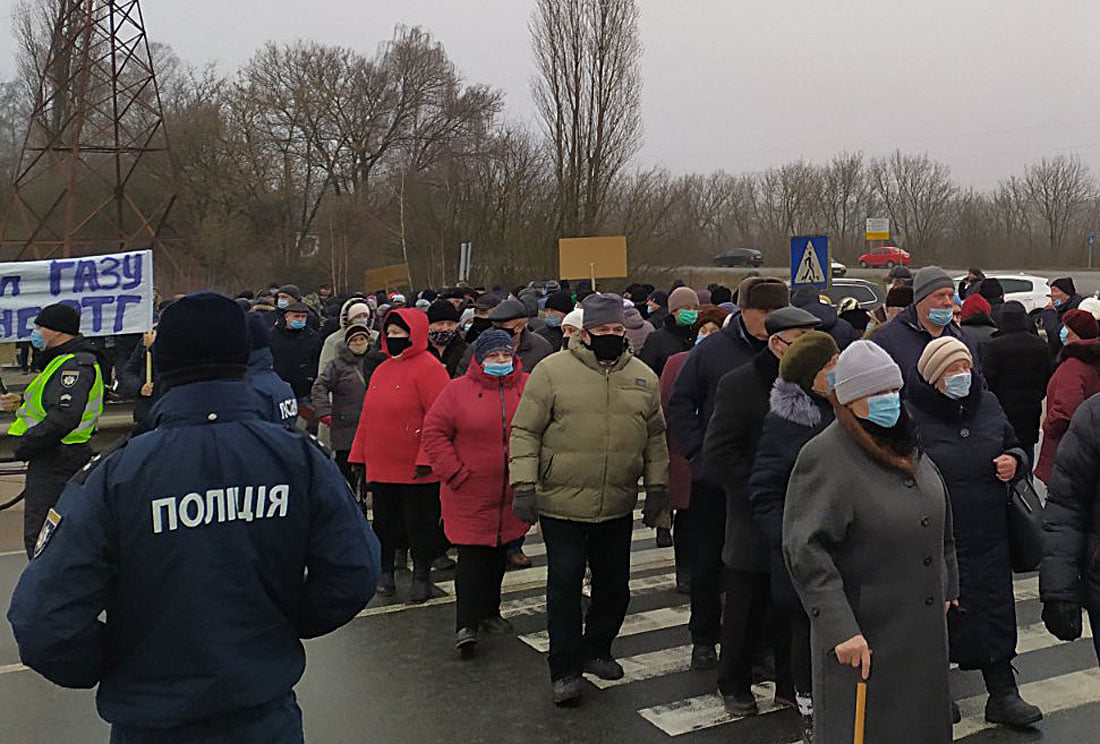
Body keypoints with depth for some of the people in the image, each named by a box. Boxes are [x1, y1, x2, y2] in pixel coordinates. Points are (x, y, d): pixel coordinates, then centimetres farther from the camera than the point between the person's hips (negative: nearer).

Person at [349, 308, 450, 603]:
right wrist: (359, 454, 15)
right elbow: (368, 415, 18)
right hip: (381, 467, 7)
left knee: (419, 523, 5)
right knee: (385, 521, 14)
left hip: (417, 470, -7)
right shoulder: (382, 370, 13)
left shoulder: (428, 368, -11)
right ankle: (385, 571, 29)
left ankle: (421, 575, 19)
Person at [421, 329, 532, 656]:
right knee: (472, 556, -5)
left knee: (499, 554, 16)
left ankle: (489, 613, 32)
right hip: (471, 493, -3)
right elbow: (434, 432, -3)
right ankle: (466, 625, 0)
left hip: (513, 494, 4)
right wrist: (454, 473, -10)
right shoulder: (458, 390, -4)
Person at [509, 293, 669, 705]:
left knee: (614, 584, 15)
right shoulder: (552, 370, -7)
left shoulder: (643, 377, 7)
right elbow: (525, 431, -6)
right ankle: (564, 669, 13)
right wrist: (524, 485, -13)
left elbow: (655, 437, 15)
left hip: (618, 507, 4)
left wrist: (657, 486, 10)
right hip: (562, 503, -4)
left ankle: (595, 649, 36)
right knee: (565, 584, 0)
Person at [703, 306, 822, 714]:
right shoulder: (739, 384, -8)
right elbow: (719, 451, -12)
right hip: (755, 522, -4)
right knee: (747, 608, 8)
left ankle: (792, 682, 28)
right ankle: (734, 685, 25)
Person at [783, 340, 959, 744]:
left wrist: (947, 586, 22)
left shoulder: (907, 448, 8)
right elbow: (804, 551, -23)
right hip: (862, 638, -7)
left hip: (925, 629, 8)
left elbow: (940, 522, 23)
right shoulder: (824, 457, -17)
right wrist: (840, 629, -28)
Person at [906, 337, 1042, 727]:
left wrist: (1014, 460, -3)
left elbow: (1013, 445, 21)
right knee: (937, 612, 8)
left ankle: (1003, 694, 20)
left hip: (988, 534, 5)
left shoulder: (987, 404, 6)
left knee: (995, 610, 8)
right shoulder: (912, 415, -12)